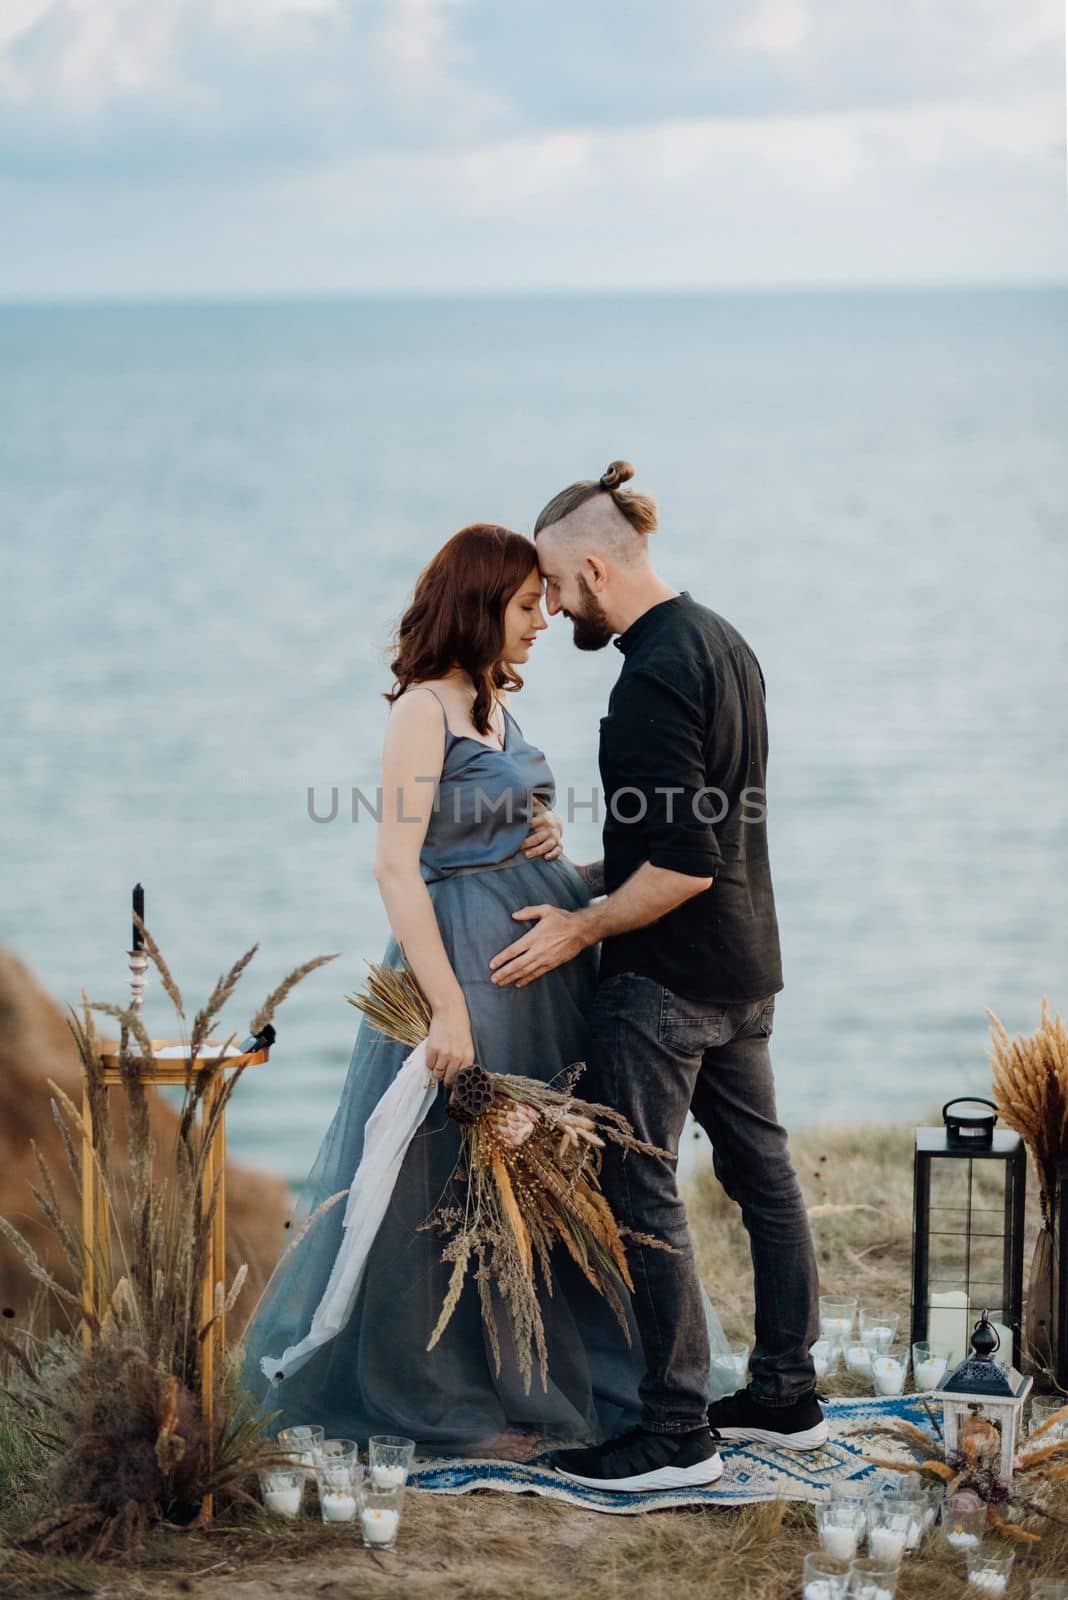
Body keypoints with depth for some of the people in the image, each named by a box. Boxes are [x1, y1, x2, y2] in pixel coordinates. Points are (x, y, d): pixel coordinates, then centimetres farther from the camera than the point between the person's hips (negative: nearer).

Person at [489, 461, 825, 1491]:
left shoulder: (652, 677, -20)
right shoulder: (722, 642, 10)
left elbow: (685, 865, -24)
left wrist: (581, 928, -13)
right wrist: (593, 879, 19)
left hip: (667, 977, -10)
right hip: (745, 963, 10)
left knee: (639, 1191, -3)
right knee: (761, 1171, 14)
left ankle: (675, 1426, 2)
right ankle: (787, 1395, 23)